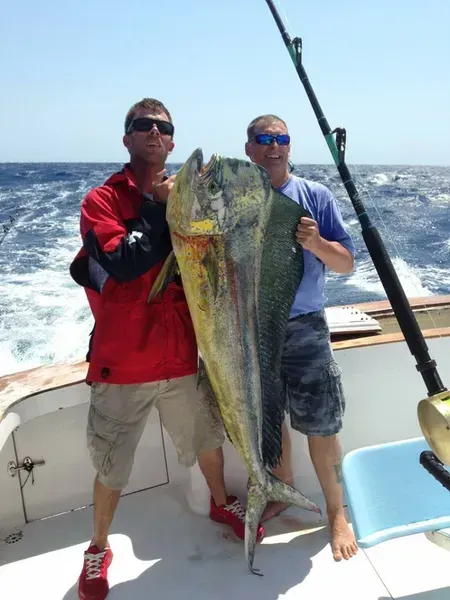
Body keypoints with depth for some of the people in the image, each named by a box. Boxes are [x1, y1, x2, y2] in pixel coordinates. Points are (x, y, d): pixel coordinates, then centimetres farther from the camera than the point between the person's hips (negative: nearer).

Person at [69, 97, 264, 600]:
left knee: (207, 437, 23)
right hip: (122, 362, -4)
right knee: (111, 465, 11)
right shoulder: (102, 200, -6)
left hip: (181, 356, 4)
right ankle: (98, 548, 38)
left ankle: (221, 503, 51)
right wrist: (160, 206, -17)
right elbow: (123, 262, -23)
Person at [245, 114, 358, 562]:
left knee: (321, 427, 3)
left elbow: (346, 263, -3)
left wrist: (317, 244, -23)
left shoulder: (315, 196, -1)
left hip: (303, 329, -2)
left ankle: (336, 512, 26)